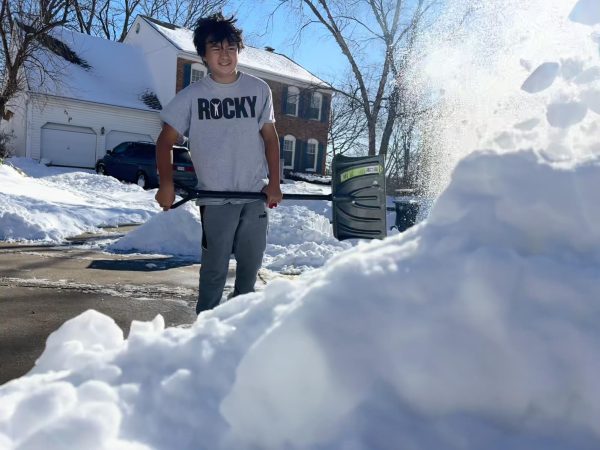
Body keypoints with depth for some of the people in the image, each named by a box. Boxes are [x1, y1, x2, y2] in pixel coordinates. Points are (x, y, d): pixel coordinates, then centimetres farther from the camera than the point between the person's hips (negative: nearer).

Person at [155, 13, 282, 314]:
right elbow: (165, 142, 0)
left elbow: (270, 137, 6)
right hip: (215, 198, -2)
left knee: (251, 263, 14)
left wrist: (274, 183, -1)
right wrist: (166, 184, -12)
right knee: (215, 268, 3)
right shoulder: (191, 96, -2)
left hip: (256, 194, 3)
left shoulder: (259, 90, 4)